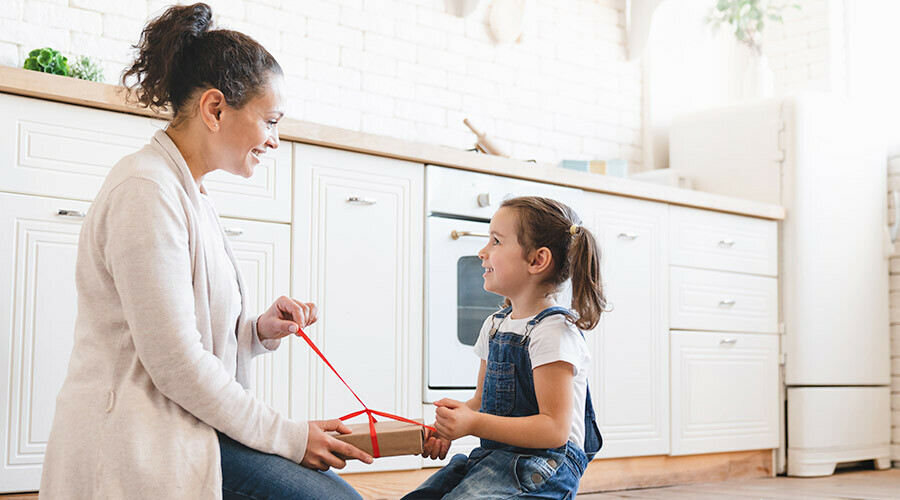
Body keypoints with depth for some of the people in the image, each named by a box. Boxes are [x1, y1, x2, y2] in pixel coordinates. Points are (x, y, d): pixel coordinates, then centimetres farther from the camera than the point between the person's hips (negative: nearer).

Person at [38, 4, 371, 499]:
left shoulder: (188, 193, 16)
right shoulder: (146, 190, -16)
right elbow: (176, 364, -20)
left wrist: (258, 330, 1)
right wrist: (287, 436, -13)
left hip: (179, 428, 10)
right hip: (138, 447, -10)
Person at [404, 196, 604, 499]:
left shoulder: (553, 332, -14)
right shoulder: (494, 326, 14)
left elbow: (555, 429, -19)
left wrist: (474, 424, -25)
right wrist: (447, 430, 2)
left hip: (543, 469, -8)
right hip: (493, 457, 8)